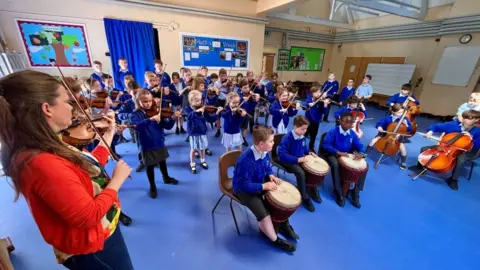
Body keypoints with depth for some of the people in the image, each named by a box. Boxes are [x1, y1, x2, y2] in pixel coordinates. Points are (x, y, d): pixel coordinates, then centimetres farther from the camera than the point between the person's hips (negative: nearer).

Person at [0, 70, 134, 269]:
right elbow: (89, 215, -32)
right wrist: (117, 180, -20)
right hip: (92, 250, -8)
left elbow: (90, 167, 6)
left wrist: (109, 134, 8)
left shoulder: (50, 145, -6)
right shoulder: (42, 162, -34)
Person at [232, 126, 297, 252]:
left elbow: (267, 166, 10)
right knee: (263, 213, -23)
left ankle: (282, 223, 26)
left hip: (260, 182, 8)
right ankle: (275, 240, 7)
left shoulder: (264, 152, -10)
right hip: (243, 189, -8)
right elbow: (245, 185, -31)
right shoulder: (246, 160, -36)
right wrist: (264, 186, -29)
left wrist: (271, 175, -10)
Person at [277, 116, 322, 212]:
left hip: (300, 159, 8)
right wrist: (297, 159, -33)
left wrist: (309, 152, 0)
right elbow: (282, 154, -31)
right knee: (301, 173, -29)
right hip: (288, 161, -8)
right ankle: (305, 198, -9)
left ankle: (312, 190, 20)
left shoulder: (302, 137, 0)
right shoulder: (287, 138, -25)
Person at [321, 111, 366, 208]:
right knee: (335, 164, -38)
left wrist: (359, 153, -19)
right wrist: (338, 152, -31)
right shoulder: (333, 132, -15)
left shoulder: (352, 134, 2)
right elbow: (325, 145, -22)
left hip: (347, 155, 6)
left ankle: (355, 193, 0)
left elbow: (359, 146, 5)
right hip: (333, 155, -5)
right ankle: (338, 193, -20)